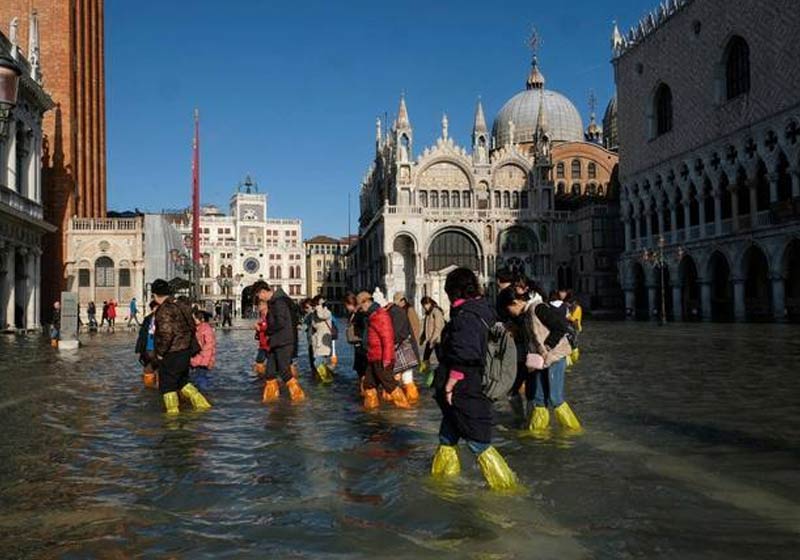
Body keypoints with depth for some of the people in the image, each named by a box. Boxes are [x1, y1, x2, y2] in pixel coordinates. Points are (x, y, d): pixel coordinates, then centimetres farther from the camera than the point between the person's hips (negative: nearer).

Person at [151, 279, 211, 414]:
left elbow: (166, 333, -26)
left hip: (171, 354, -8)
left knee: (167, 385, 6)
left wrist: (160, 353, -15)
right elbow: (192, 327, 16)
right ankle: (201, 403, 16)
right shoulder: (182, 306, 9)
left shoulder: (164, 310, -18)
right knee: (182, 382, 21)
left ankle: (172, 412, 12)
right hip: (185, 351, 8)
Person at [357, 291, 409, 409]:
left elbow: (387, 338, -21)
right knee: (369, 382, 14)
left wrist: (386, 359, -21)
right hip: (373, 358, 10)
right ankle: (371, 404, 26)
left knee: (388, 382, -4)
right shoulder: (371, 316, 15)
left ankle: (402, 403, 5)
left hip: (381, 359, -10)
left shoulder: (380, 315, -16)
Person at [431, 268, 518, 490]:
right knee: (447, 437, 21)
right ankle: (441, 475, 35)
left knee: (479, 444, 0)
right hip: (476, 387, 10)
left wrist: (449, 385, -17)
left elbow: (463, 357, -28)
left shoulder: (465, 316, -20)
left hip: (464, 394, -10)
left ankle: (505, 485, 8)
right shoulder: (483, 310, 10)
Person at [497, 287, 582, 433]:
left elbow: (562, 326, -19)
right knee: (539, 398, 11)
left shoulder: (538, 308, -15)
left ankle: (573, 428, 10)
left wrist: (546, 348, -17)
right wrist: (531, 354, 6)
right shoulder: (526, 314, 12)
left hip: (554, 357, -9)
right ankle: (537, 429, 21)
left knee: (555, 398, -5)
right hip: (541, 359, 9)